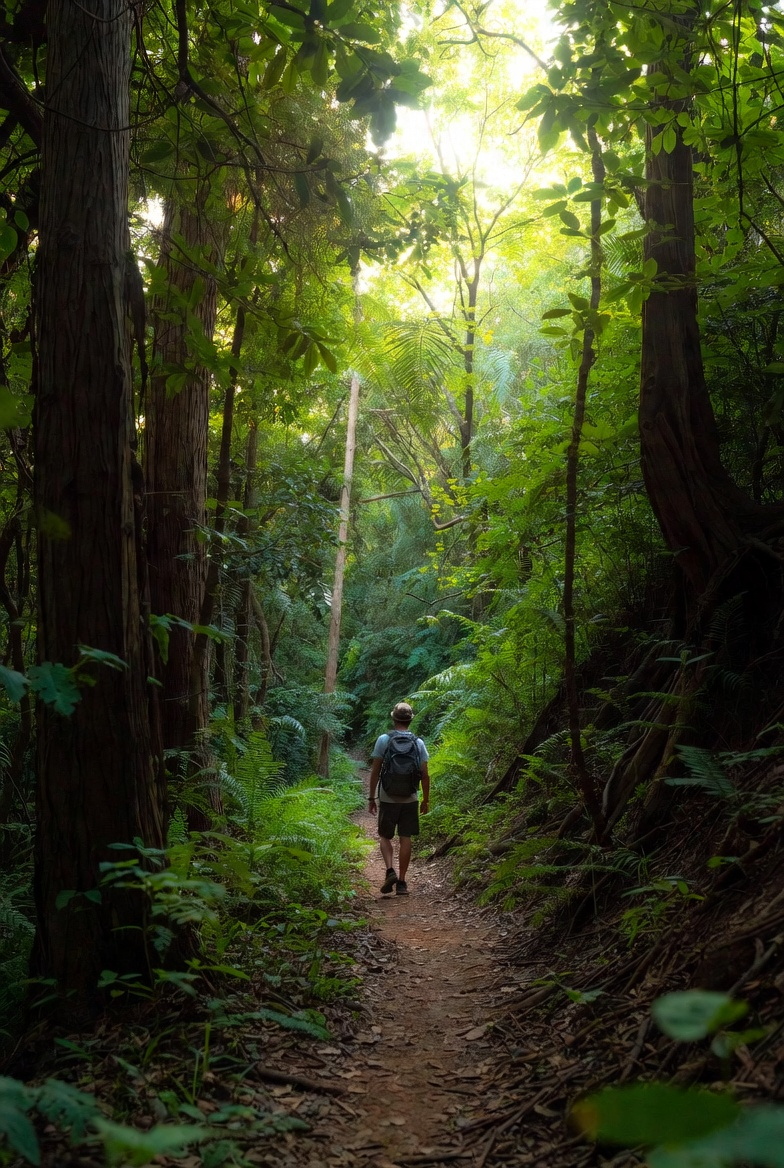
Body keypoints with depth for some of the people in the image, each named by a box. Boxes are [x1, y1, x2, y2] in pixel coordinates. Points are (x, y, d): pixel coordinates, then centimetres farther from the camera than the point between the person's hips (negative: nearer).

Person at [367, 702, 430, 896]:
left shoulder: (383, 740, -5)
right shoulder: (418, 743, 1)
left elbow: (375, 771, -4)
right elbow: (425, 774, 1)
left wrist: (371, 798, 3)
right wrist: (425, 800, 11)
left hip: (388, 798, -1)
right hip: (410, 799, 1)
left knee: (385, 837, 12)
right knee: (405, 839, 7)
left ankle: (390, 871, -8)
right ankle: (401, 882, 9)